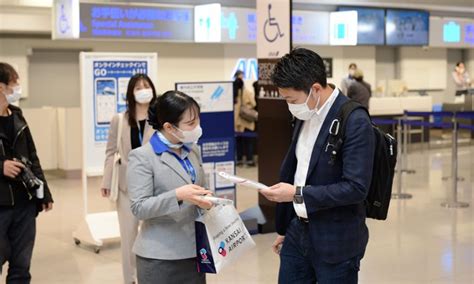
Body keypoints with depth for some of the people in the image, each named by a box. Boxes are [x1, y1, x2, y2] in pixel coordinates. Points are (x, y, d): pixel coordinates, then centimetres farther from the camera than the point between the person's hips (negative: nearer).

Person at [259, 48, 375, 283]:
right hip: (298, 233, 7)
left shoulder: (355, 122, -18)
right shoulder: (305, 116, 6)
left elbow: (356, 187, -23)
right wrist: (284, 228, 19)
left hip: (335, 243, -7)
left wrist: (298, 194, -22)